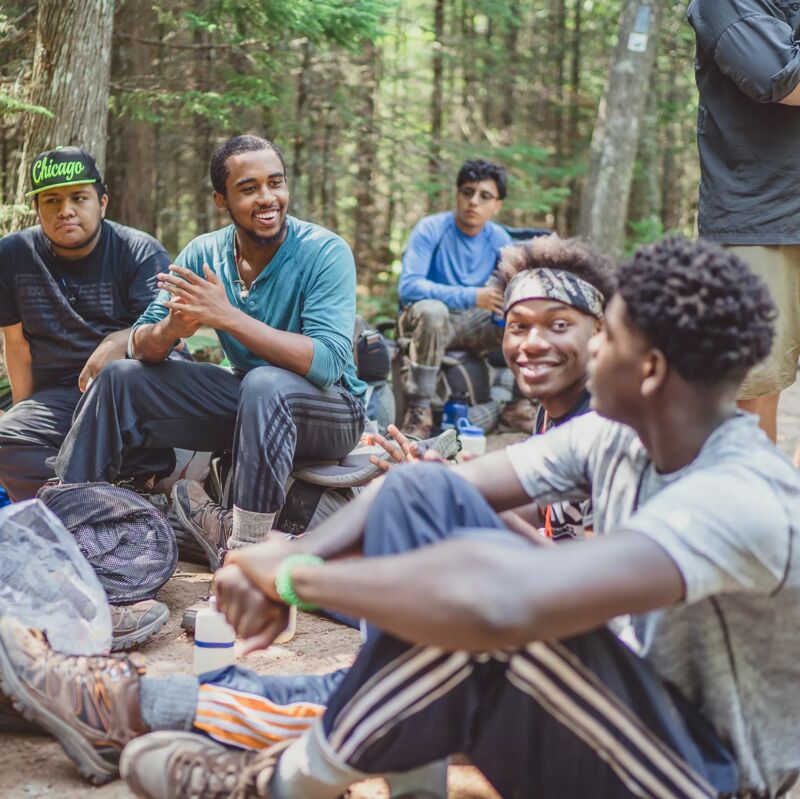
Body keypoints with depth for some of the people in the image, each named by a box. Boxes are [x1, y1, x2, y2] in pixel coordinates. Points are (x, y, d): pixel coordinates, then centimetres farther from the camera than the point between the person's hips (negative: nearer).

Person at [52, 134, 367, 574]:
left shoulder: (325, 252, -19)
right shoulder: (204, 253, -3)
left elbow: (327, 362, -30)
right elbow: (141, 347, -6)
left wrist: (227, 316, -34)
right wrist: (173, 327, -30)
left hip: (331, 407, -5)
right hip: (246, 402, 6)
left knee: (266, 384, -38)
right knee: (120, 378, -4)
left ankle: (245, 550, -29)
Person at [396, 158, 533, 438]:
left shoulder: (499, 239, -1)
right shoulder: (431, 229, -15)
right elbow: (408, 287, -28)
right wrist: (472, 296, -35)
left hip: (472, 325, 5)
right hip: (426, 320, -4)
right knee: (432, 309, -38)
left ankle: (517, 404, 0)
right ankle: (418, 410, -28)